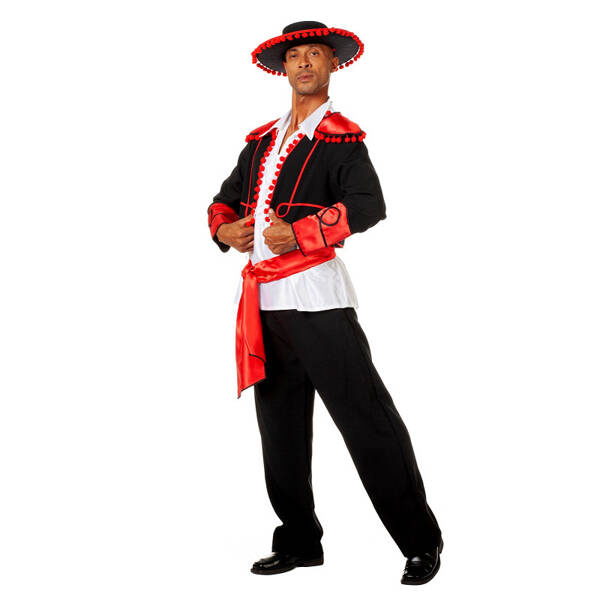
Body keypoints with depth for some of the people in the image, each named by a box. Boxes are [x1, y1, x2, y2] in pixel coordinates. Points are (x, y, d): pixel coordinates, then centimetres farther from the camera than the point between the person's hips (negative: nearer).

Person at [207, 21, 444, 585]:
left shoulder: (341, 137, -2)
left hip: (315, 294, -7)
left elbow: (368, 205, -16)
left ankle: (420, 543, 5)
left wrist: (299, 233, -21)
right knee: (280, 427, 13)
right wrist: (224, 228, 4)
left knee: (367, 421, -7)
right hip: (262, 299, 7)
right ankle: (299, 542, 26)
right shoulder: (261, 139, 19)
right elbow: (226, 197, 25)